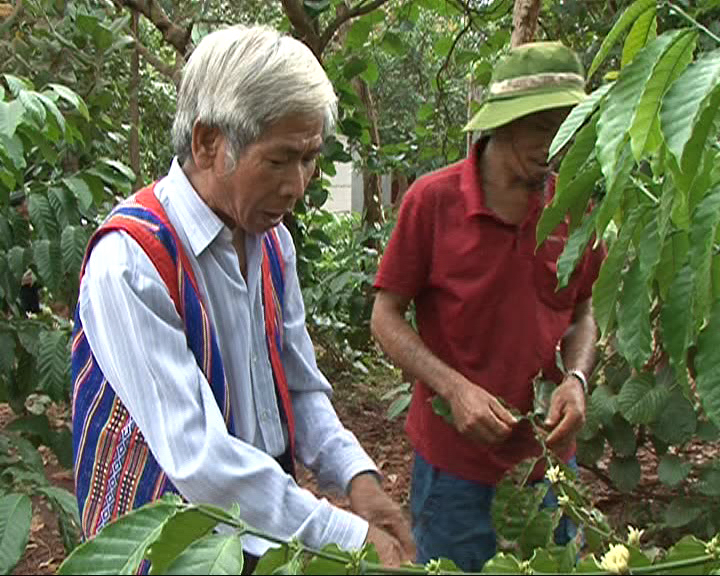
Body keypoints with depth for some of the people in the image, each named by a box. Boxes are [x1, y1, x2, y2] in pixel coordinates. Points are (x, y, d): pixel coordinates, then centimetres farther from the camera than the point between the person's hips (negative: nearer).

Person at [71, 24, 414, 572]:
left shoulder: (273, 240, 2)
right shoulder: (129, 260, -25)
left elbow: (301, 389, 8)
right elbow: (196, 454, -29)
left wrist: (356, 475, -9)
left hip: (270, 526, 7)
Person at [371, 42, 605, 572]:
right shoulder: (433, 199, -12)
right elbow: (386, 316, -7)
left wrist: (575, 379, -8)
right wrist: (455, 388, -19)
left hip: (549, 450, 4)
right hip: (454, 455, -3)